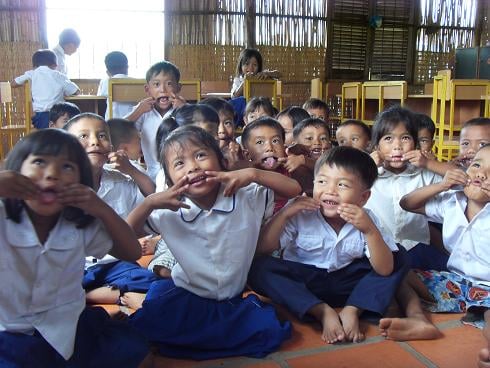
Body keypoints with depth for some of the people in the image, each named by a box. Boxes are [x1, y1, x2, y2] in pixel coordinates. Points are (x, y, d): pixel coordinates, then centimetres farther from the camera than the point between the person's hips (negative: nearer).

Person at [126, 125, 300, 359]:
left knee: (270, 331, -23)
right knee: (146, 325, -29)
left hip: (234, 299, 2)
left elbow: (294, 190, -9)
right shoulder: (169, 212, -7)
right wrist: (148, 203, -25)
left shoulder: (248, 197, -8)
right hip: (184, 294, -2)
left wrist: (254, 174, -24)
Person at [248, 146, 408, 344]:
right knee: (259, 267, -27)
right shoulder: (300, 215, -13)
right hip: (301, 284, -1)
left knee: (397, 261, -11)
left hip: (347, 286, 1)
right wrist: (284, 214, -26)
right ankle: (324, 312, -24)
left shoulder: (365, 220, -10)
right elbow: (261, 248, -16)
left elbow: (385, 270, -19)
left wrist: (370, 231, -33)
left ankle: (352, 310, -19)